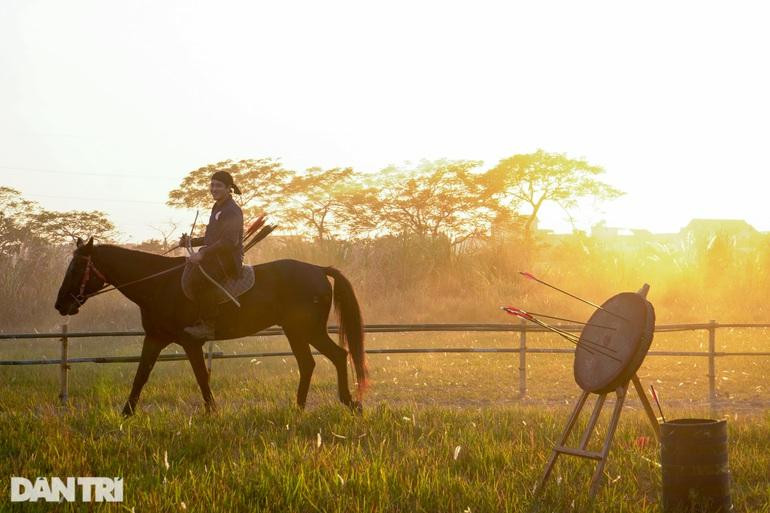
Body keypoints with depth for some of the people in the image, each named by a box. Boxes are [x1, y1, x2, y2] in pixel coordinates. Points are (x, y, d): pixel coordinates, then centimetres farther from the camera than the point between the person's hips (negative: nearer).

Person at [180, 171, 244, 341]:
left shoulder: (232, 211, -12)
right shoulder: (218, 208, 20)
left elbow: (229, 241, -23)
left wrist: (203, 254, -26)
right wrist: (192, 241, 14)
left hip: (228, 260, -11)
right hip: (215, 257, 11)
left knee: (199, 278, -34)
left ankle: (208, 325, -29)